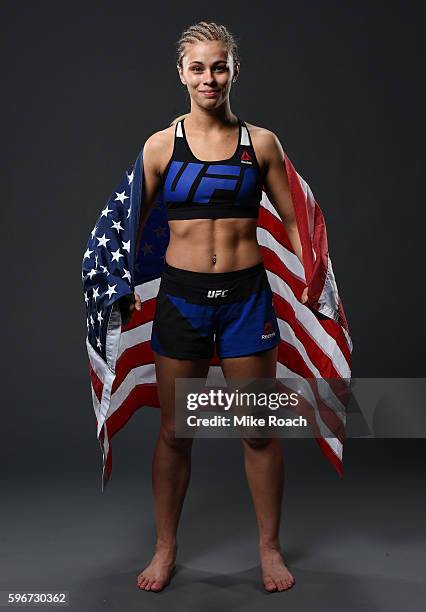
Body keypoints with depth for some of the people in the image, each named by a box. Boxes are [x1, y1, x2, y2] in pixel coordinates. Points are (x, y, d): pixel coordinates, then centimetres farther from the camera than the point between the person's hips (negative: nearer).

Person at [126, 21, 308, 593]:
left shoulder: (261, 142, 3)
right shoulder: (161, 145, 2)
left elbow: (293, 219, 7)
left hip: (246, 293, 0)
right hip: (181, 292, 0)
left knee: (260, 429, 7)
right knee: (175, 431, 9)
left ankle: (270, 547, 26)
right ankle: (165, 548, 27)